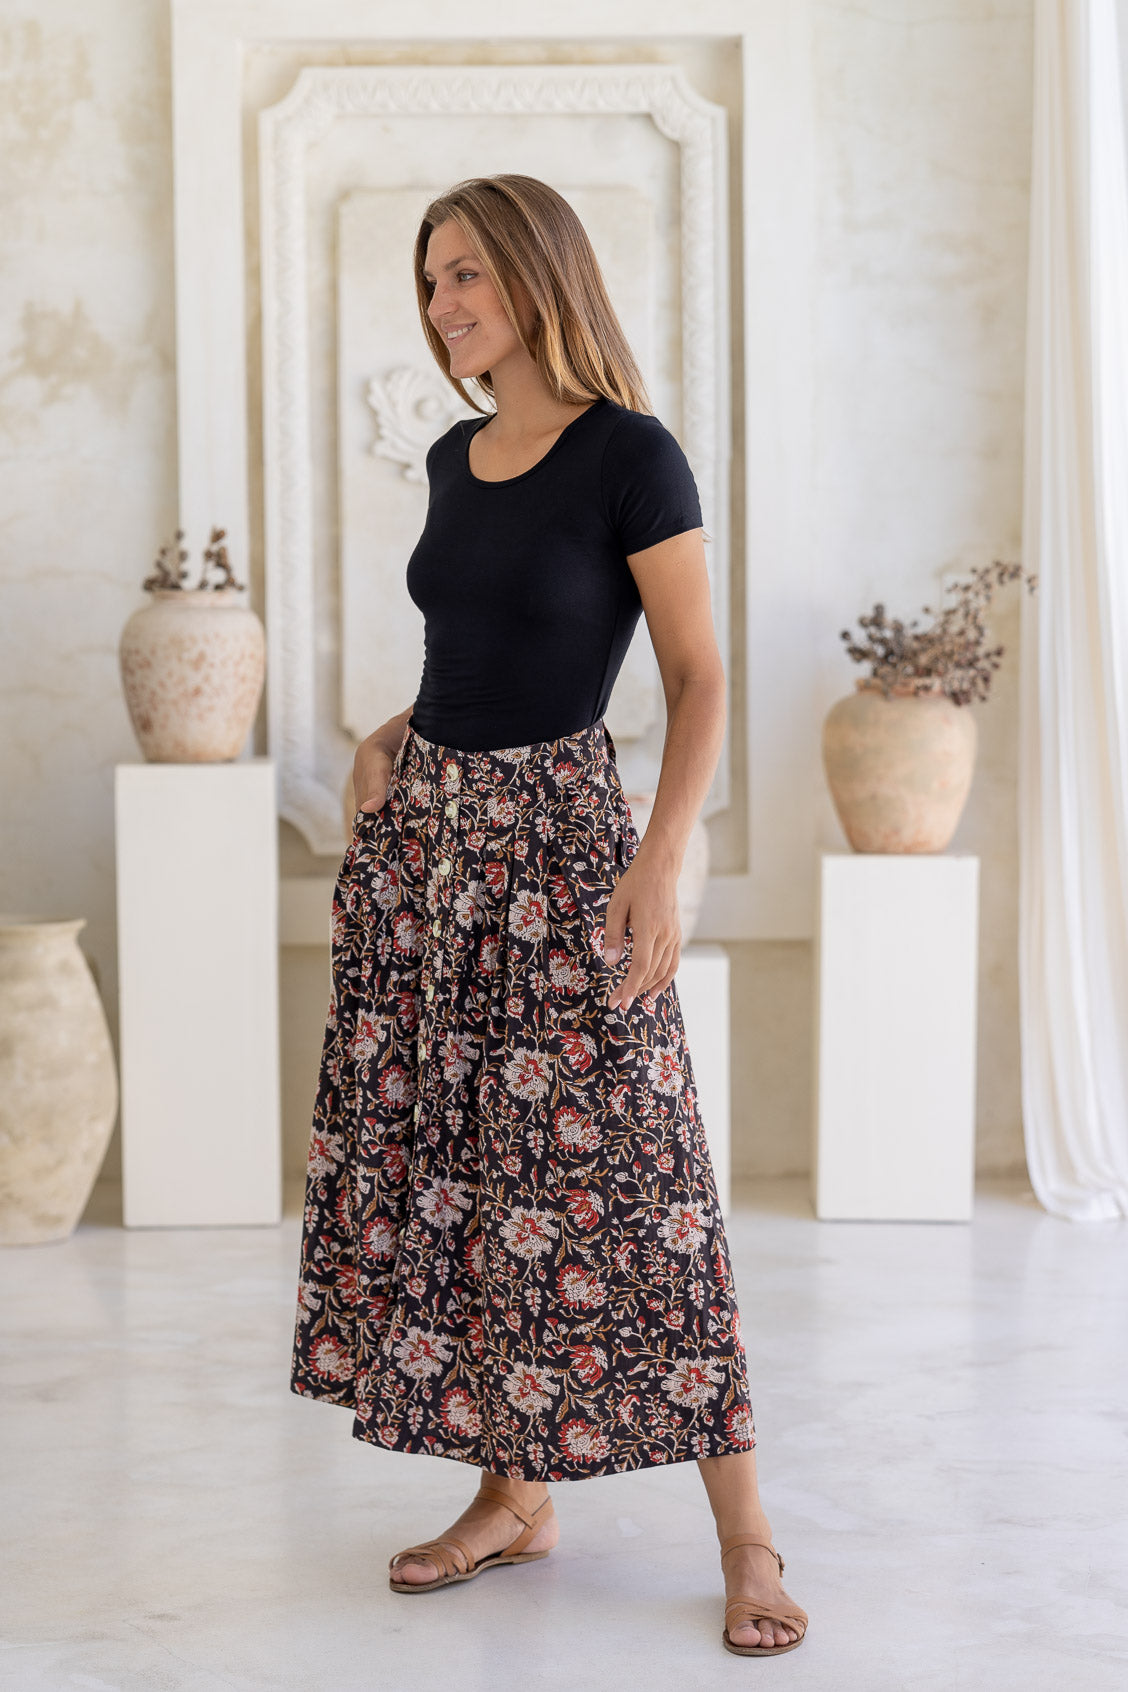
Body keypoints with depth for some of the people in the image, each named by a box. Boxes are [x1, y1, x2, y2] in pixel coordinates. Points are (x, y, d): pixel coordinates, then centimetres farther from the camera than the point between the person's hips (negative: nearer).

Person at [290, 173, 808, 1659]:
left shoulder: (629, 456, -9)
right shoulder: (454, 461, 11)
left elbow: (699, 679, -12)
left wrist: (663, 859, -23)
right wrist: (399, 735, 7)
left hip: (556, 838, -7)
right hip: (424, 829, 7)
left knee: (619, 1173, -7)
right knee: (437, 1164, 7)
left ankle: (745, 1537, 3)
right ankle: (513, 1496, 20)